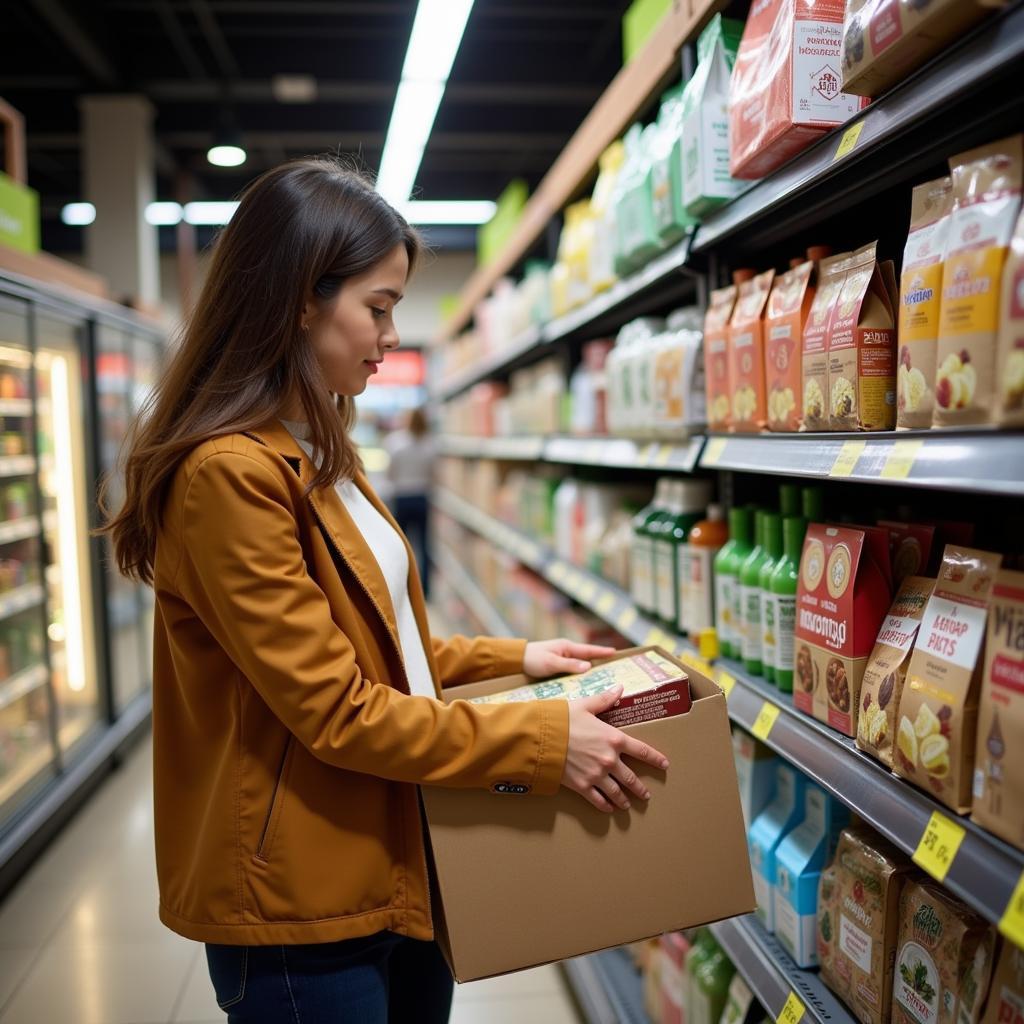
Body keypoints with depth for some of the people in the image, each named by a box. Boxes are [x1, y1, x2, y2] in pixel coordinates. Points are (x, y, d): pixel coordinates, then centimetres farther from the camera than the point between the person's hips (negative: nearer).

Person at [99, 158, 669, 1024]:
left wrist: (512, 658, 8)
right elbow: (336, 711, -23)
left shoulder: (318, 457, 9)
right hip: (301, 908, -9)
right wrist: (544, 742, -19)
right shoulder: (229, 473, -22)